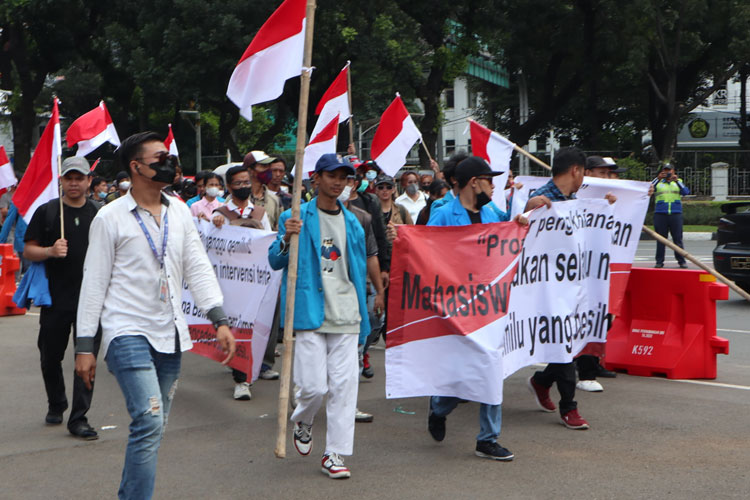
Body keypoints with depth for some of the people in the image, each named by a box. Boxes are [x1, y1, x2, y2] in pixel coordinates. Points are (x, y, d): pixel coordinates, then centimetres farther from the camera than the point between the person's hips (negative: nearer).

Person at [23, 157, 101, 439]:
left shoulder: (100, 214, 7)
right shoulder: (46, 212, 2)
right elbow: (28, 250, 2)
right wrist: (50, 251, -17)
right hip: (55, 299, 0)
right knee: (50, 357, 11)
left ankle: (78, 418, 2)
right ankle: (56, 405, 35)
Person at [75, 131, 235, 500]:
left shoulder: (179, 212, 9)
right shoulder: (111, 217, -5)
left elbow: (198, 269, 8)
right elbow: (94, 283, -3)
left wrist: (219, 320, -4)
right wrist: (84, 345, -5)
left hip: (169, 335, 6)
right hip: (128, 334, -6)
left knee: (152, 428, 12)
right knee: (150, 423, -18)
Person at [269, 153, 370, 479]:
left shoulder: (352, 222, 14)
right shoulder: (296, 217, 1)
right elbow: (275, 262, 1)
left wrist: (362, 315, 16)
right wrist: (287, 238, -19)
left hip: (346, 316, 4)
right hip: (310, 314, -3)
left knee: (343, 385, -1)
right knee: (314, 385, -6)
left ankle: (335, 453, 8)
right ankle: (303, 422, 28)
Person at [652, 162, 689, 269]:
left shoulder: (678, 182, 15)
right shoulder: (658, 182, 12)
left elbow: (686, 192, -3)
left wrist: (677, 181, -11)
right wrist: (658, 179, -14)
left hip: (676, 213, 0)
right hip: (660, 214, 0)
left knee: (678, 238, -1)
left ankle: (682, 261, 3)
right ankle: (659, 261, 7)